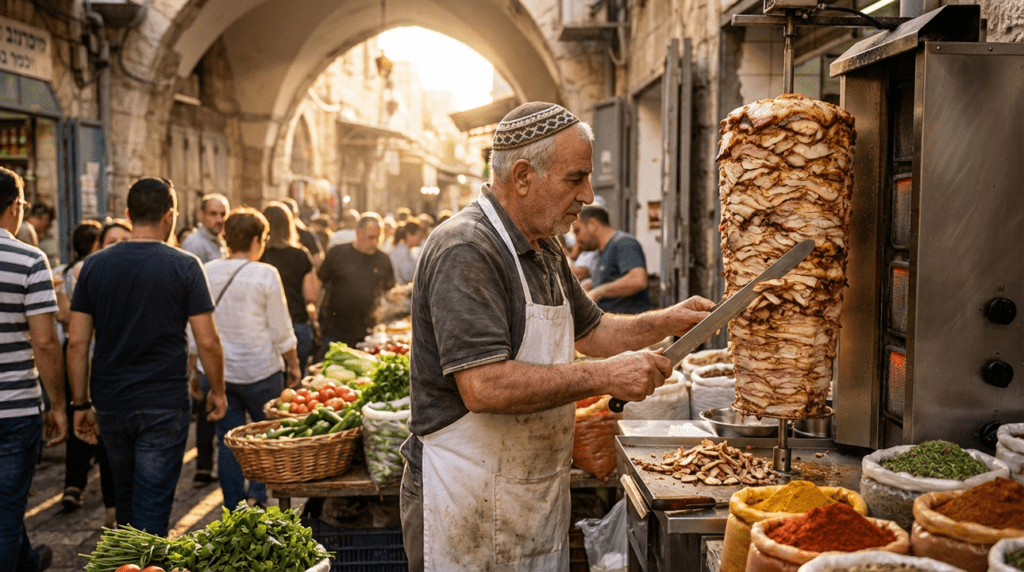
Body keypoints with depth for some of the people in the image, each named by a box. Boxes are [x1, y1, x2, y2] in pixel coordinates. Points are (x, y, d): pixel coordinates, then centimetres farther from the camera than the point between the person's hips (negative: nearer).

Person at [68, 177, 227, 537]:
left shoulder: (95, 265, 2)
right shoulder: (184, 267, -8)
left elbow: (76, 342, 1)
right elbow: (207, 342, -9)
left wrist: (81, 404, 8)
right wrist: (217, 391, 5)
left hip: (110, 403, 5)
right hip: (164, 405, -4)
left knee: (125, 496, 23)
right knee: (152, 504, 2)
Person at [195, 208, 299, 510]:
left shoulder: (206, 273, 3)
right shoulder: (265, 274, -9)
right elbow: (281, 330, -6)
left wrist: (194, 370, 18)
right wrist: (293, 365, 7)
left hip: (215, 370, 4)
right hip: (259, 369, -4)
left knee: (228, 442, 9)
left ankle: (234, 510, 15)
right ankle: (256, 496, 2)